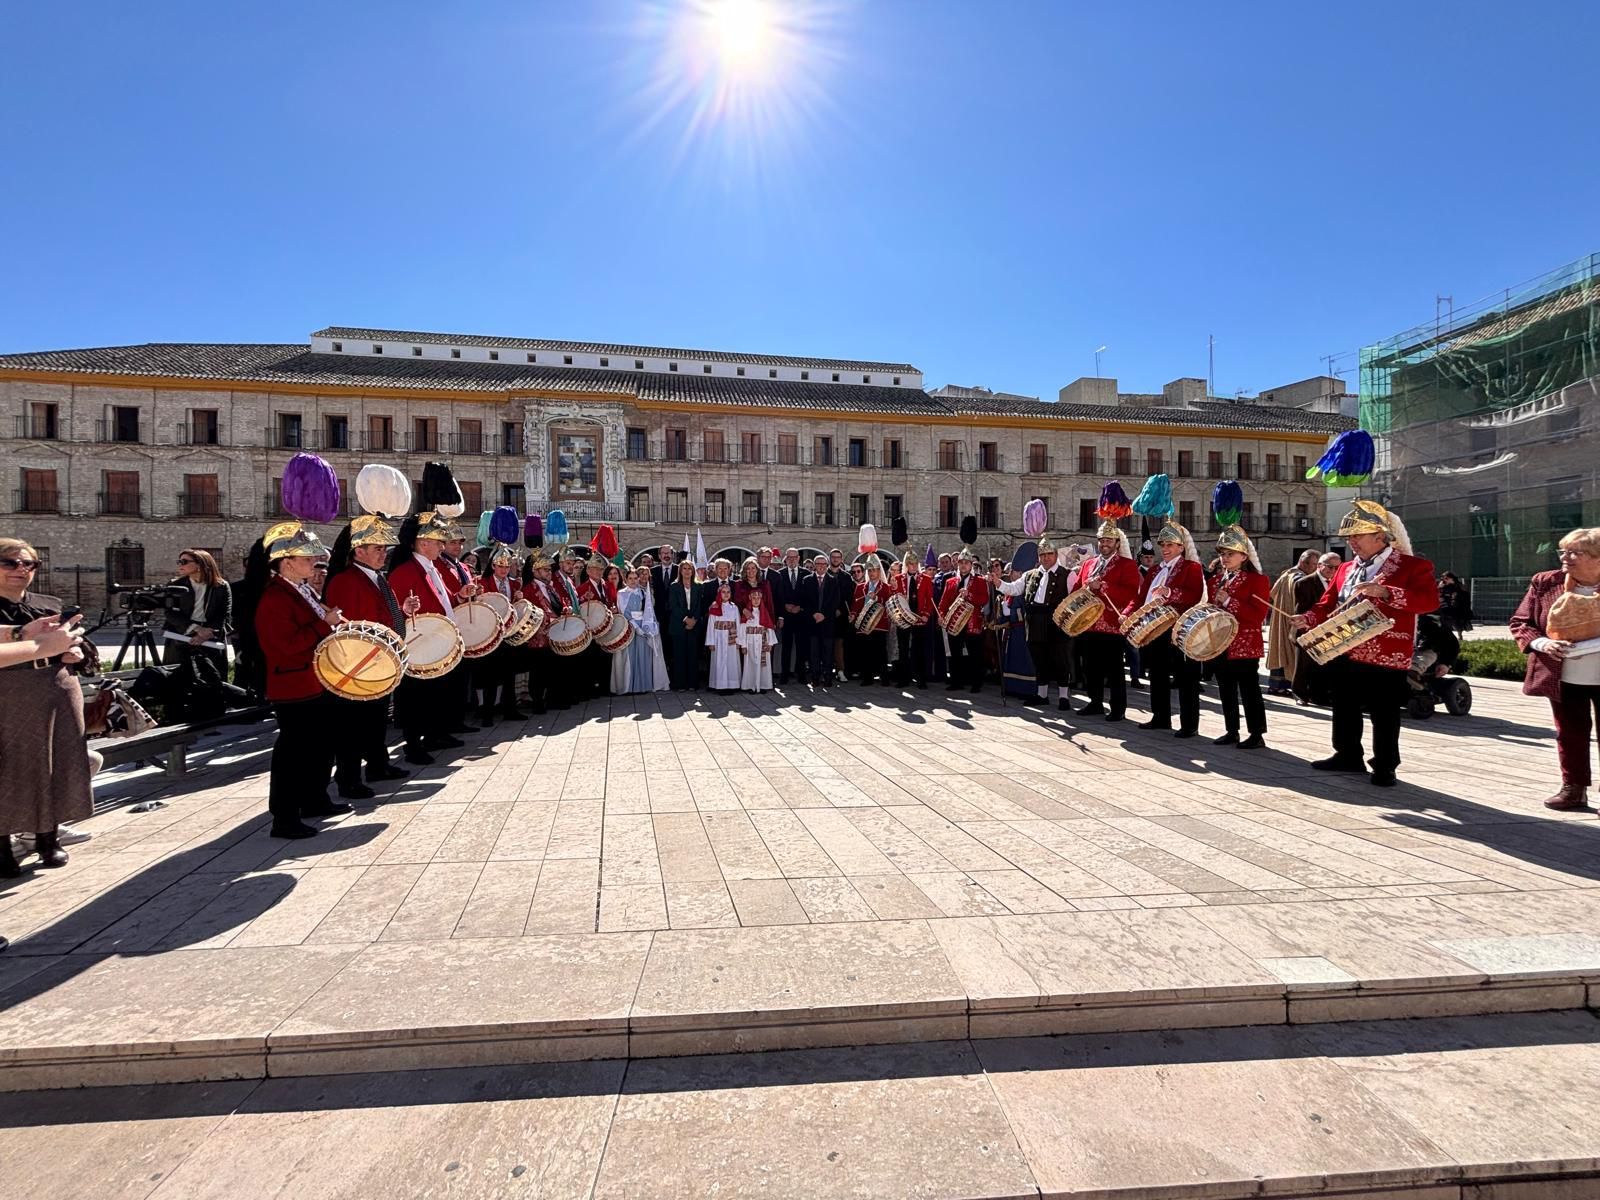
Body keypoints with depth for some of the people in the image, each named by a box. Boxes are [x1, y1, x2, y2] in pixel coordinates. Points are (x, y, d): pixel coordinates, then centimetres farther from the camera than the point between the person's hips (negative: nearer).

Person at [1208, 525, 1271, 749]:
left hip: (1245, 645, -7)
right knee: (1226, 690, 11)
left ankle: (1257, 735, 4)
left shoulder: (1257, 580, -7)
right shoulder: (1216, 581, 14)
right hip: (1220, 644, 7)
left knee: (1249, 691, -3)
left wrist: (1229, 601, -20)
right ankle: (1231, 731, 20)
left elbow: (1258, 614, -16)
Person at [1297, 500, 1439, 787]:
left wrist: (1384, 591, -27)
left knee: (1384, 715, 2)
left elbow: (1430, 600, -17)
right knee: (1345, 708, 15)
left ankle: (1385, 767, 14)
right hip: (1343, 653, 6)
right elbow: (1328, 604, 14)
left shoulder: (1413, 566, -4)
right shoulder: (1345, 569, 15)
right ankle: (1348, 756, 29)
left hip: (1386, 656, -6)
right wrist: (1308, 619, -6)